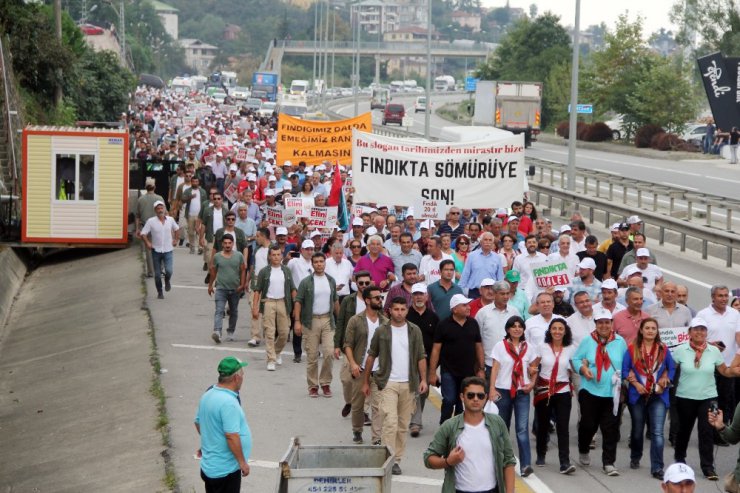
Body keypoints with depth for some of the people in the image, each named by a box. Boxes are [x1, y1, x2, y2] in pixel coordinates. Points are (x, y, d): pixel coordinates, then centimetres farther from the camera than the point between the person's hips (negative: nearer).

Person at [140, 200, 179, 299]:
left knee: (169, 271, -16)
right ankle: (160, 292, 23)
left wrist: (176, 239, 13)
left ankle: (167, 281, 19)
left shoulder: (170, 220, 0)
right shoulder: (151, 221, -8)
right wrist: (147, 243, -17)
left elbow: (176, 229, 20)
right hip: (156, 251, -1)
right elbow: (143, 234, -5)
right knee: (157, 274, 5)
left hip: (168, 250, 1)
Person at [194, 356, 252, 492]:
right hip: (226, 469, -9)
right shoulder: (228, 402, -25)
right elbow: (231, 436, -26)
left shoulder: (208, 395, 5)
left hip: (210, 465, 9)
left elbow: (198, 422, 18)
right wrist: (242, 462, -17)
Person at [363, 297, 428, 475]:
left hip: (408, 384, 3)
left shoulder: (415, 331, 6)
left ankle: (397, 459, 15)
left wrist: (423, 379, -3)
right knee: (390, 421, -13)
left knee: (403, 424, 7)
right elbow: (371, 356, 7)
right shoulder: (382, 331, 1)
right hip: (388, 383, -3)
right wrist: (366, 381, 7)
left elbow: (421, 357, 8)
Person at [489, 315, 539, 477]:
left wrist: (532, 383, -5)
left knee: (522, 428, -10)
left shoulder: (528, 348, 7)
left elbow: (533, 369, 13)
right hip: (503, 390, 0)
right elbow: (495, 368, -3)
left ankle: (526, 464, -17)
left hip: (522, 392, 0)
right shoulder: (500, 346, 0)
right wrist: (492, 389, -12)